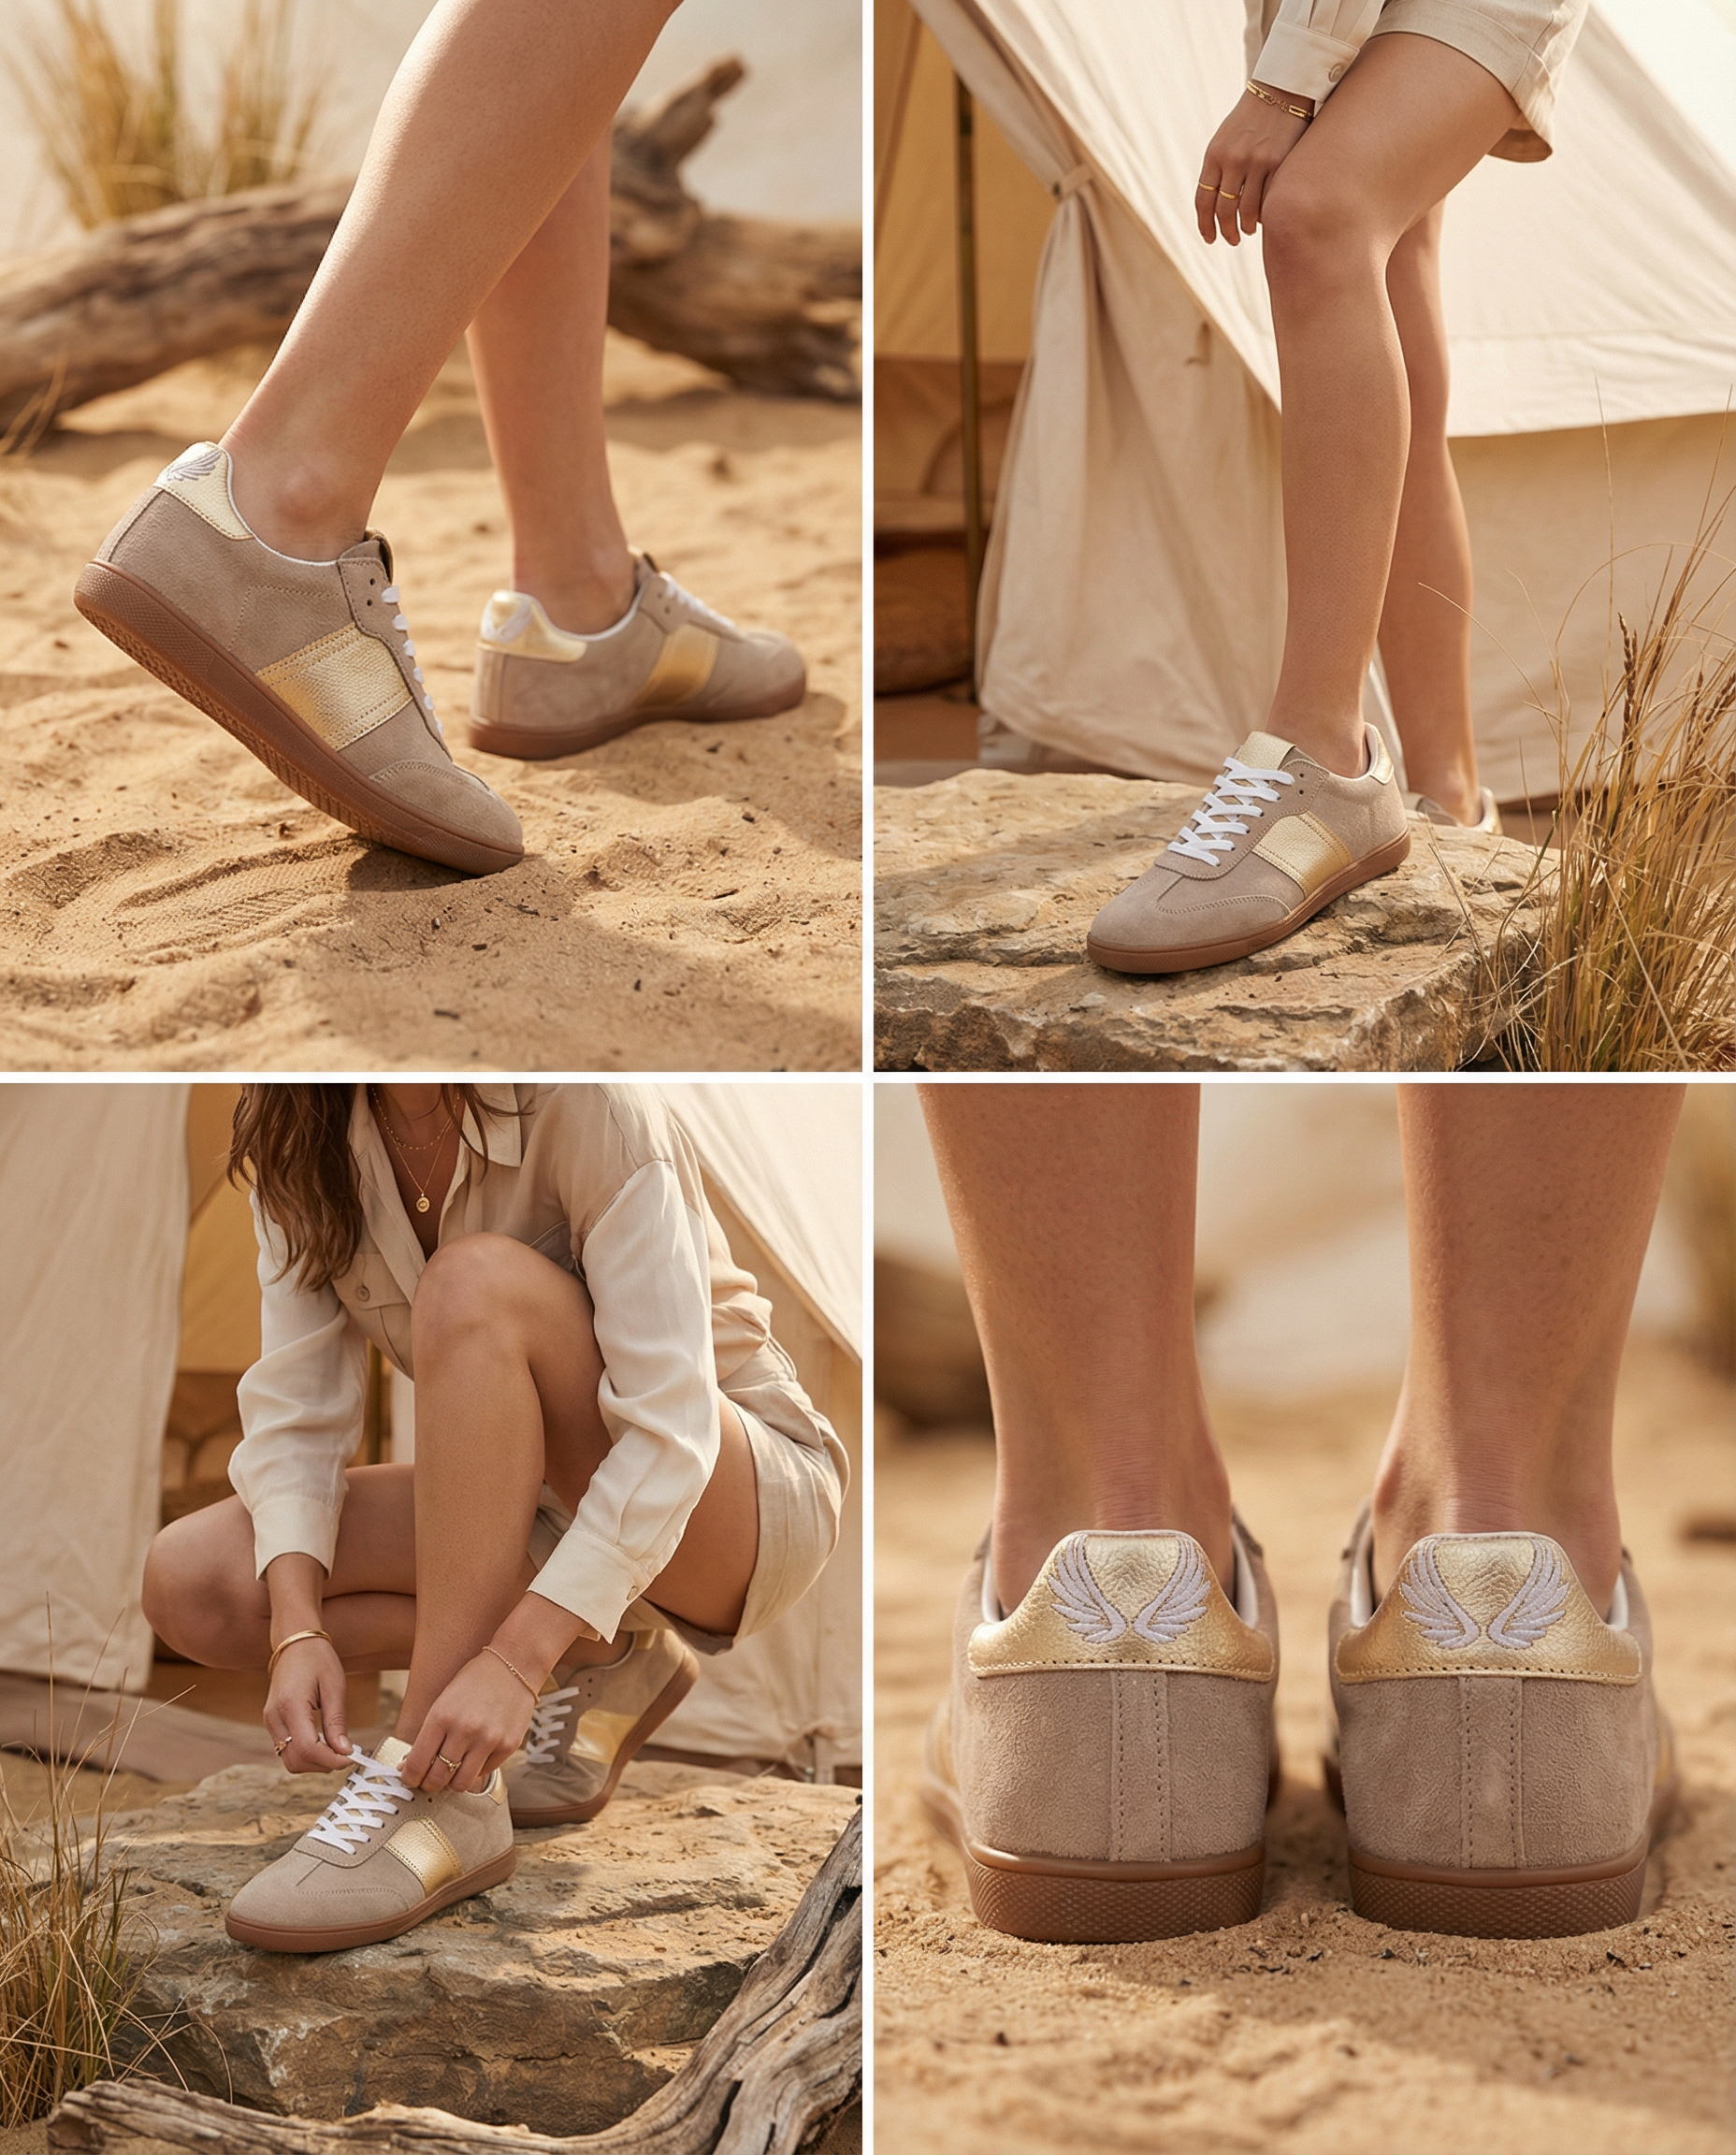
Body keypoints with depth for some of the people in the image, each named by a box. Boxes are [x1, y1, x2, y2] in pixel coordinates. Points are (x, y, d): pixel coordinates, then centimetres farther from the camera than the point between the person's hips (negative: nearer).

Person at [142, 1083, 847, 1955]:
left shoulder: (587, 1104, -25)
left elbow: (671, 1426, -30)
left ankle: (441, 1803, -31)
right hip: (536, 1507, 6)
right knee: (191, 1583, -12)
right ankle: (592, 1667, -4)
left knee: (477, 1282, -33)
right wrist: (299, 1629, -27)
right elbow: (295, 1401, -11)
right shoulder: (303, 1135, -7)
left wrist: (514, 1659, -38)